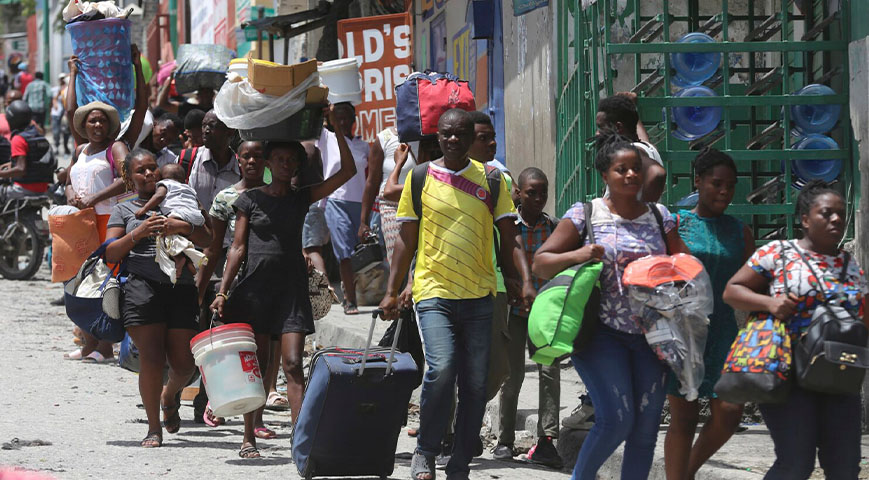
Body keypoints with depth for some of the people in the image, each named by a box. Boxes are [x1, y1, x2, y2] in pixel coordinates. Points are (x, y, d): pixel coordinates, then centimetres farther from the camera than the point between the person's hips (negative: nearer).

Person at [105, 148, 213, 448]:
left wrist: (183, 227, -8)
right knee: (152, 359, -12)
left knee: (183, 363, -2)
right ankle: (154, 428, 2)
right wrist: (139, 232, -9)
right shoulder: (124, 210, 15)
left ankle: (170, 395, 34)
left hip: (181, 289, 2)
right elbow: (111, 254, 5)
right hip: (141, 287, -2)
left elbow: (207, 240, 11)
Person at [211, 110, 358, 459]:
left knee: (293, 365, -9)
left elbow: (348, 171, 3)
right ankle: (249, 438, 12)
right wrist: (223, 292, -4)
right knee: (256, 367, 3)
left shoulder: (302, 198, 9)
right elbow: (237, 248, 3)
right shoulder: (250, 199, 5)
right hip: (255, 287, -1)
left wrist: (337, 129, -4)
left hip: (292, 289, 1)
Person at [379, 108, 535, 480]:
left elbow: (509, 240, 7)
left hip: (479, 296, 2)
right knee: (441, 369, -21)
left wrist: (525, 281, -6)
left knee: (475, 384, 2)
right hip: (434, 293, -2)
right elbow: (406, 241, 9)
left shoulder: (490, 180, 7)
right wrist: (391, 292, 4)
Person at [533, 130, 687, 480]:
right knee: (616, 418, -14)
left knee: (646, 425, 1)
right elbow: (540, 263, 1)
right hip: (602, 333, -4)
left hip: (650, 334, 4)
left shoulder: (659, 216, 11)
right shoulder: (585, 214, 1)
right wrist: (576, 255, -18)